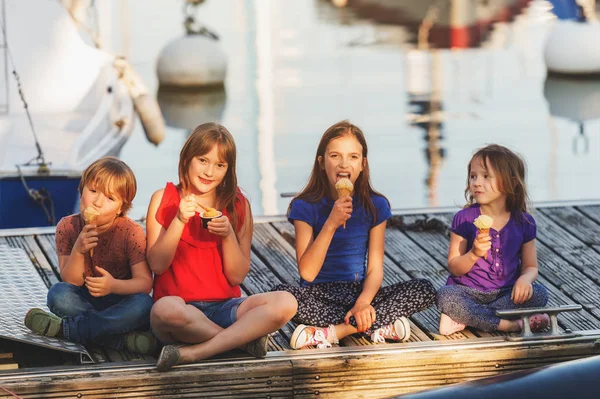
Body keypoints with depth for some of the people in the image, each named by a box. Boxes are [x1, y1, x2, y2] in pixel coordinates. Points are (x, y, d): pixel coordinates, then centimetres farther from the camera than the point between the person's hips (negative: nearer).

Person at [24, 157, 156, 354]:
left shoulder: (131, 232, -13)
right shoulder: (68, 227, -7)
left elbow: (144, 282, -17)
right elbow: (70, 282, -9)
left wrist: (114, 285, -37)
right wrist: (78, 251, -28)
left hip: (119, 302, -2)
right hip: (84, 302, 2)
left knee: (143, 305, -35)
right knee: (58, 293, -29)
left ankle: (64, 327, -29)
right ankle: (124, 339, -33)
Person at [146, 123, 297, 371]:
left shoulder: (238, 206, 9)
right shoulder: (164, 199, 5)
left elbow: (237, 276, 5)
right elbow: (157, 265, -3)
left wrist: (228, 235, -11)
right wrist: (179, 220, -14)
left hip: (224, 307, 3)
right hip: (181, 304, -3)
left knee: (285, 303, -26)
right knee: (165, 309, -41)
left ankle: (193, 353, -28)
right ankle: (246, 339, -18)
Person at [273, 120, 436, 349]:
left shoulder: (375, 206, 1)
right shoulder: (306, 207, -7)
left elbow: (375, 268, -2)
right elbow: (307, 272, -13)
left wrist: (363, 302, -23)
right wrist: (331, 224, -24)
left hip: (359, 291, 3)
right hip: (320, 294, -3)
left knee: (425, 291, -20)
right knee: (282, 295, -36)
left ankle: (331, 332, -24)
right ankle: (379, 327, -28)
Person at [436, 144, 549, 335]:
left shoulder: (523, 222, 2)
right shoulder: (464, 219, -3)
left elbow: (530, 266, 8)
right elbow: (454, 268, -3)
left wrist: (525, 279, -17)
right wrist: (474, 254, -24)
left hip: (506, 293, 2)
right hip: (469, 291, -2)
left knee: (539, 294, -27)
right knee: (446, 296, -33)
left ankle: (463, 319, -25)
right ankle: (510, 324, -29)